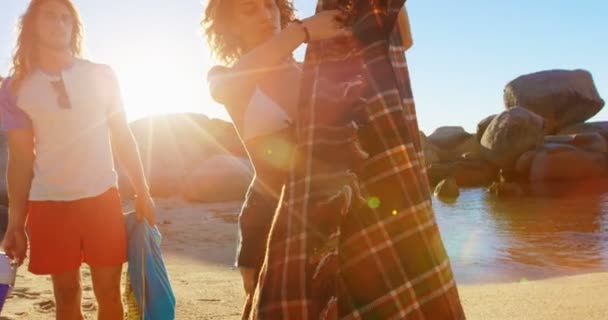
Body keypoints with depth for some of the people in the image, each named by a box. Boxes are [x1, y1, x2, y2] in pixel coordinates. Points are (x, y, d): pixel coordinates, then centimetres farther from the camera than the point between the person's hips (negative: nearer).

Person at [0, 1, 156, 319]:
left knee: (108, 290, 4)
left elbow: (122, 137, 7)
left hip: (102, 197, 0)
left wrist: (142, 192, 4)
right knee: (66, 292, 8)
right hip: (49, 204, 0)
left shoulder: (101, 75, 2)